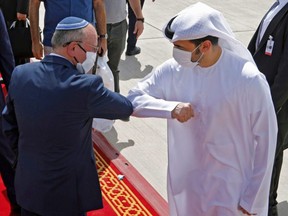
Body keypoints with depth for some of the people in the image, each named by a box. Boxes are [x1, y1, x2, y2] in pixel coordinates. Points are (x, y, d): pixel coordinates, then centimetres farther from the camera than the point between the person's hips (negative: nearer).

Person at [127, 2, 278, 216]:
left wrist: (254, 198, -9)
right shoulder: (174, 70, -11)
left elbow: (265, 140, -14)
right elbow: (134, 99, -3)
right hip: (185, 181, 4)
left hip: (231, 187, -4)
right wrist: (170, 108, -22)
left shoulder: (248, 79, -22)